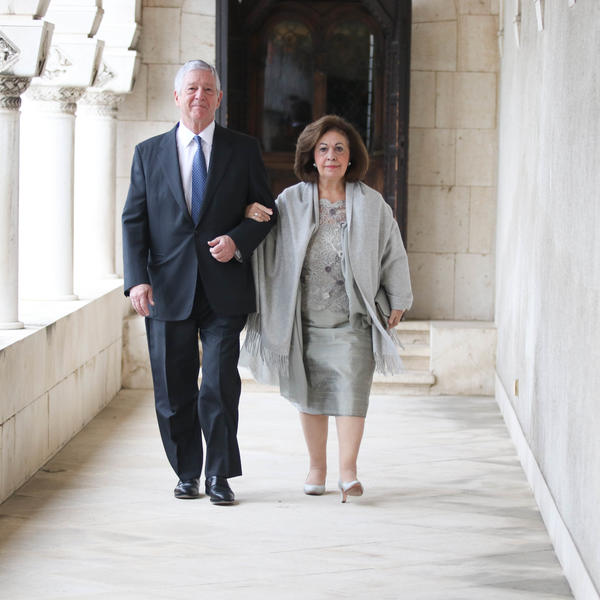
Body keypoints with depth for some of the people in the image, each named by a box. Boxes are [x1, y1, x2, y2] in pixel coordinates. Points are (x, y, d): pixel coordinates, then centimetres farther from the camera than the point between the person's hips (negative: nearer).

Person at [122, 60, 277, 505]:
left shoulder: (243, 150, 7)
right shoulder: (149, 153, 8)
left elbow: (265, 212, 9)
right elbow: (134, 221, 5)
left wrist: (238, 241, -11)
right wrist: (137, 280, -8)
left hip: (224, 291, -1)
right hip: (168, 291, 1)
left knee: (220, 387, -7)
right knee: (174, 392, 6)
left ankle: (219, 476, 6)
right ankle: (188, 473, 22)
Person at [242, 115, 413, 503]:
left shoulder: (371, 204, 3)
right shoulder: (292, 201, 4)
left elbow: (393, 254, 10)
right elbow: (267, 247, 9)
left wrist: (397, 304, 10)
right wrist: (251, 218, -12)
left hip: (352, 318, -1)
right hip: (305, 317, 2)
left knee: (351, 389, -10)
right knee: (310, 393, 8)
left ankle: (348, 471, -6)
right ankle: (317, 467, 20)